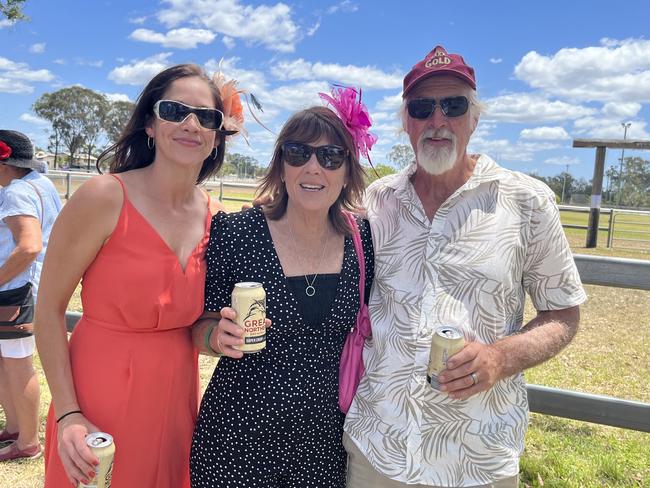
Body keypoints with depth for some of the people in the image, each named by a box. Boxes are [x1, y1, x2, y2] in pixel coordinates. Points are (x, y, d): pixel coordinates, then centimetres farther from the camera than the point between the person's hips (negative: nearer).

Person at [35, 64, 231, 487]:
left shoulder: (216, 219, -2)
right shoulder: (103, 198, -16)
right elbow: (49, 310, -10)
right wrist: (68, 414, -15)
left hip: (176, 401, 5)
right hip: (98, 405, -4)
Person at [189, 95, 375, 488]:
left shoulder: (362, 239, -5)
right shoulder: (235, 233, -14)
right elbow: (200, 327, -5)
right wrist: (219, 335, -24)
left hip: (325, 437, 3)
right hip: (237, 436, -2)